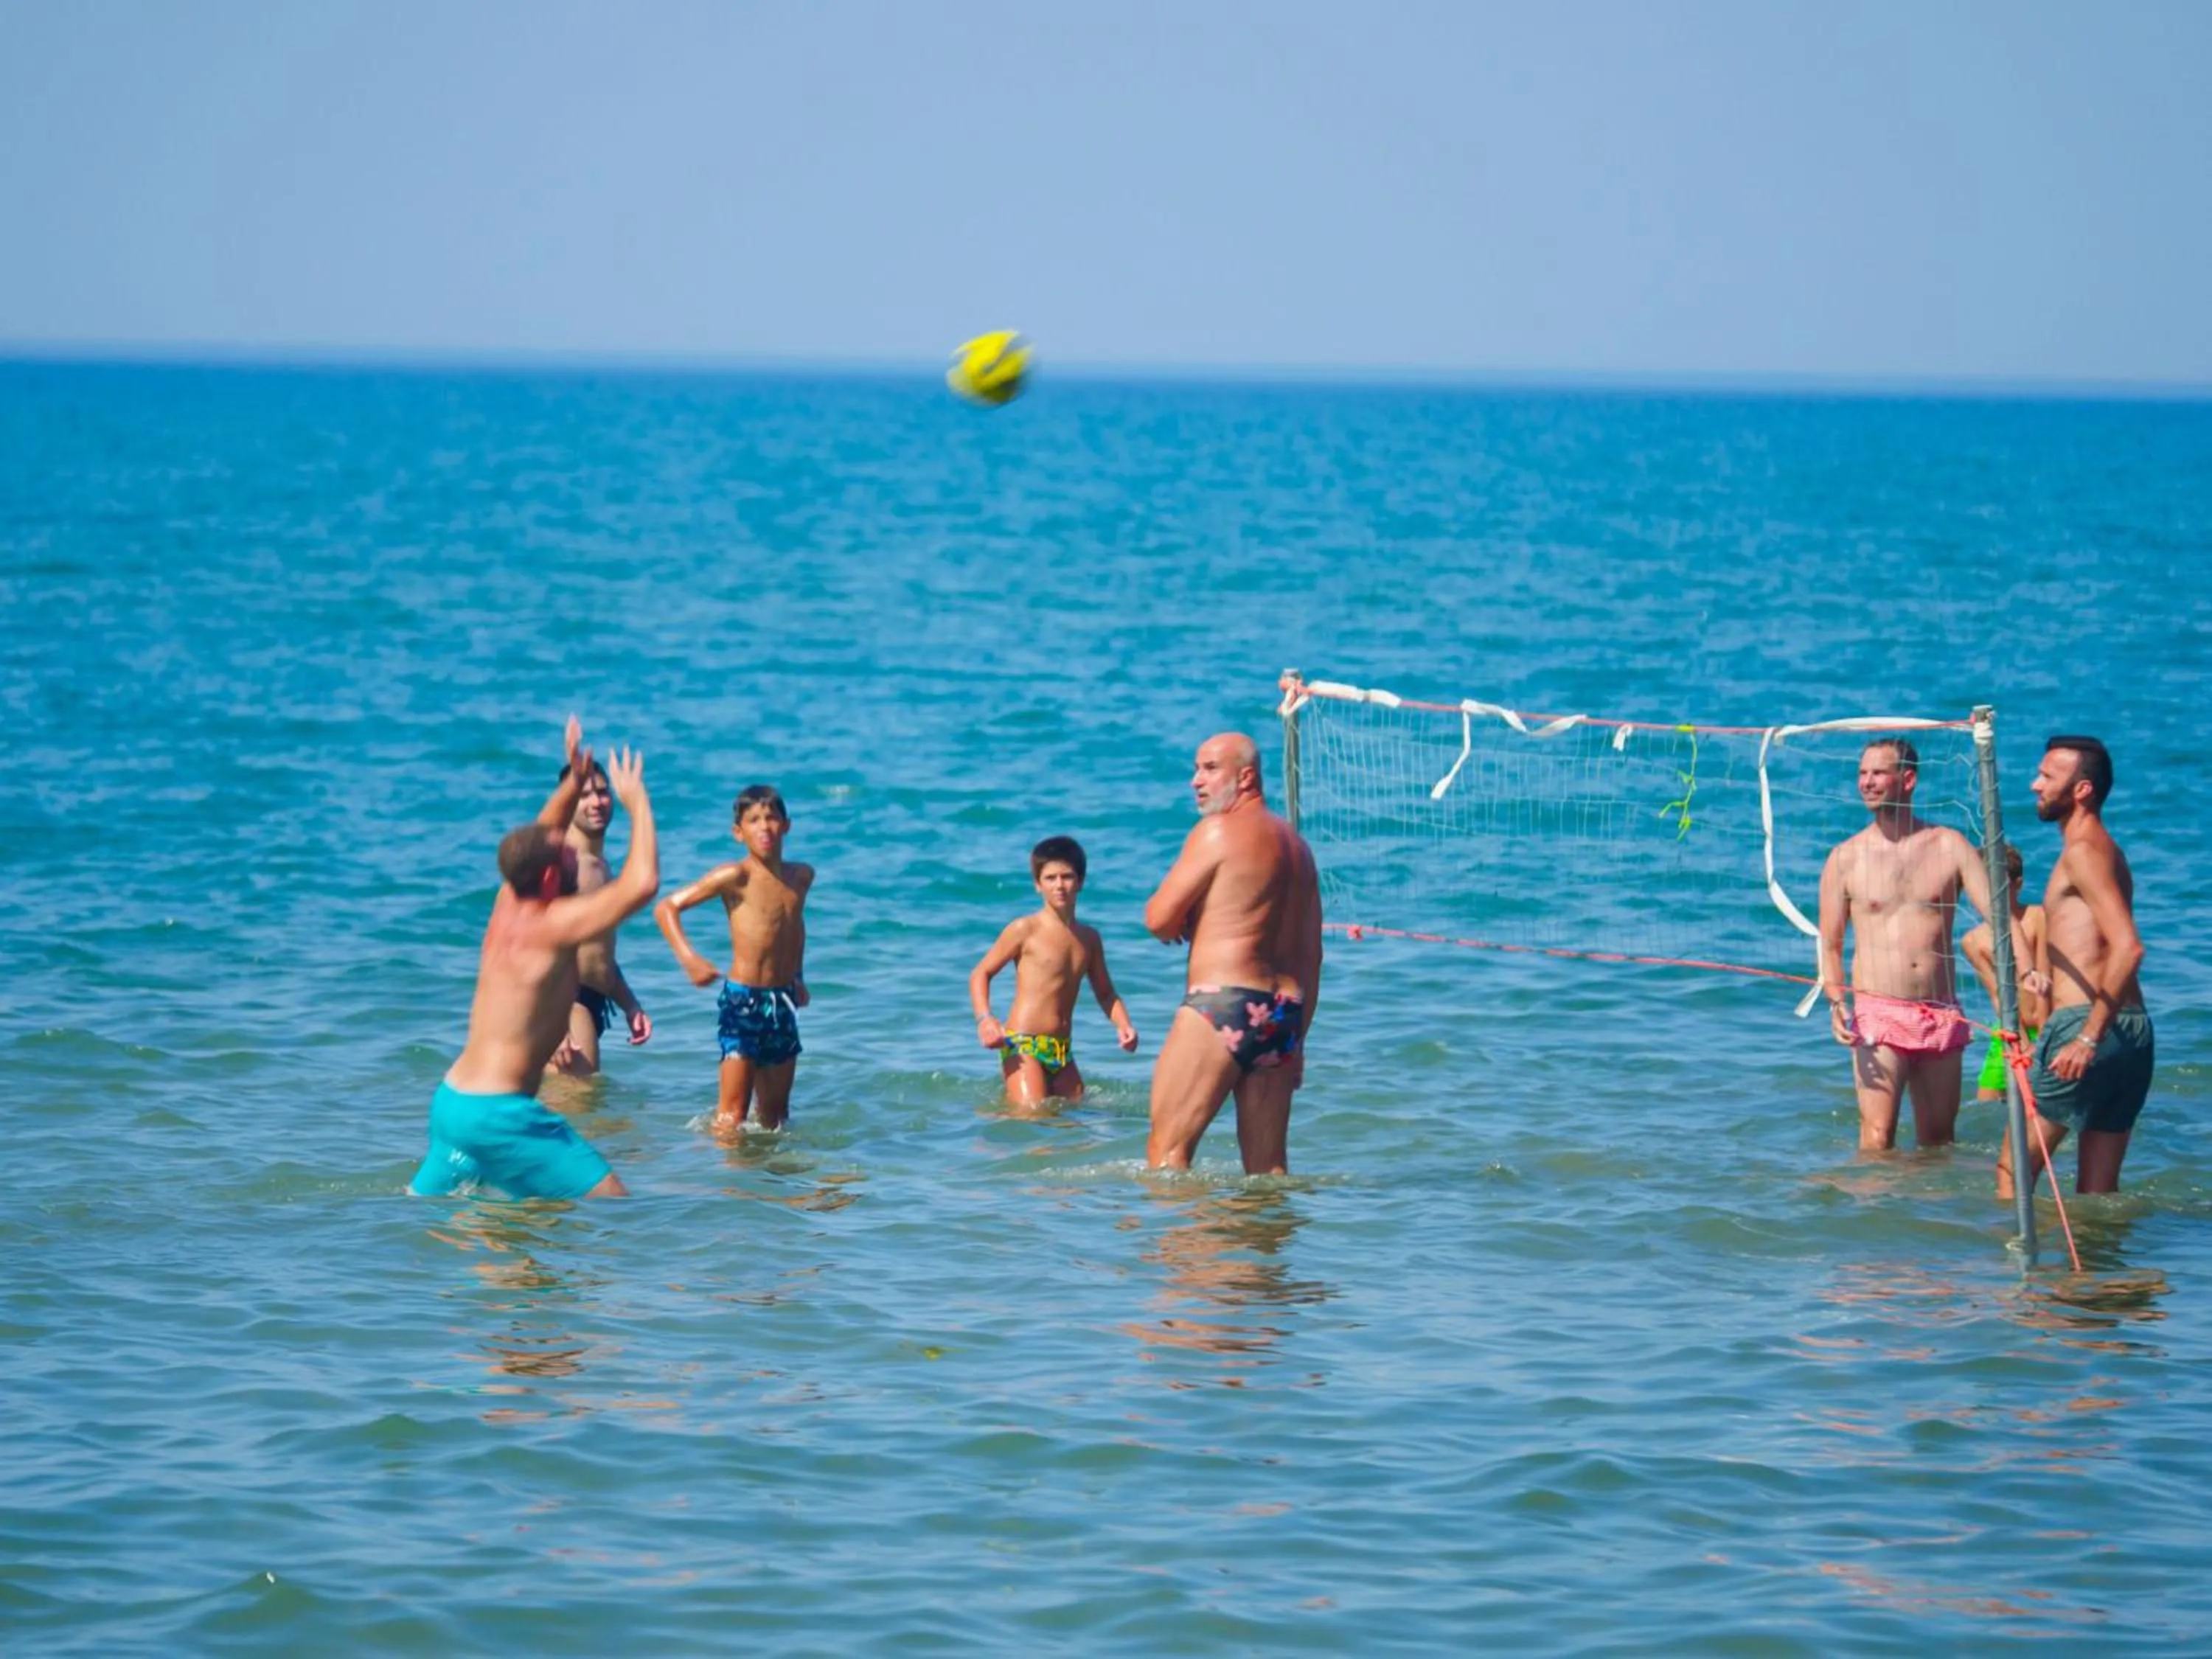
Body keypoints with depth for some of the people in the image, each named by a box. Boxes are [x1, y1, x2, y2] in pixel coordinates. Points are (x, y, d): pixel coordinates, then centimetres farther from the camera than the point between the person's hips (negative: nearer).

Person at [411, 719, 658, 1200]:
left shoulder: (508, 903, 6)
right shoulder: (553, 925, -17)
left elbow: (535, 843, 28)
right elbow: (642, 884, -25)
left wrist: (573, 782, 18)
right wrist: (636, 802, -12)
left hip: (452, 1100, 9)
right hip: (498, 1112, -9)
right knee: (610, 1200, -8)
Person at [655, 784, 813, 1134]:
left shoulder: (801, 877, 8)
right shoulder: (736, 876, -10)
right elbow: (666, 908, -12)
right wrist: (689, 958, -24)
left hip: (783, 1002, 6)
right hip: (742, 1000, -6)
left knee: (775, 1113, 12)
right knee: (734, 1112, -9)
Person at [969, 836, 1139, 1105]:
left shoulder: (1089, 938, 12)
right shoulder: (1025, 930, -3)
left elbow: (1105, 992, 22)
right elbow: (980, 974, 2)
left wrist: (1123, 1025, 3)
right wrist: (984, 1019, -15)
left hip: (1063, 1051, 6)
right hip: (1023, 1045, -6)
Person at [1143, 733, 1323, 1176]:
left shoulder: (1218, 832, -6)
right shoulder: (1297, 845, 19)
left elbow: (1159, 919, -7)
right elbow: (1311, 956, 20)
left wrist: (1176, 921, 16)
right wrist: (1296, 1038, 23)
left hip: (1222, 1006, -8)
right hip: (1284, 1014, 8)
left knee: (1166, 1149, -7)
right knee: (1268, 1167, 9)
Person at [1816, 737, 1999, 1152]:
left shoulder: (1949, 846, 5)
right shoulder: (1846, 858, 4)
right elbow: (1829, 944, 5)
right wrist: (1836, 1003, -13)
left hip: (1941, 1017, 2)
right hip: (1878, 1013, -2)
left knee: (1938, 1140, 8)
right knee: (1878, 1136, -14)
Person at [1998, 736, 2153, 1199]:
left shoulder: (2083, 852, -9)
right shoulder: (2107, 850, 21)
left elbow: (2128, 948, -20)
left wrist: (2088, 1038, -23)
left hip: (2082, 1022, -9)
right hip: (2135, 1033, 9)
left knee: (2013, 1169, -4)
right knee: (2098, 1190, 10)